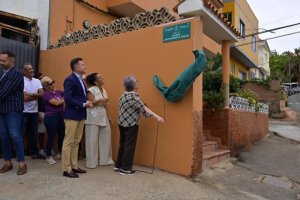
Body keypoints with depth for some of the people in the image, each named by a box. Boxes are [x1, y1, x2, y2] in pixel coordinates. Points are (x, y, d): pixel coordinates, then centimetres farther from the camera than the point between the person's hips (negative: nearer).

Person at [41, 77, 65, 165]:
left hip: (61, 116, 7)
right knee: (51, 137, 2)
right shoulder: (46, 94, -11)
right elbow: (56, 103, -20)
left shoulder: (58, 92, 9)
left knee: (62, 135, 12)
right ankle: (48, 156, 19)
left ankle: (60, 153, 30)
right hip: (51, 117, -6)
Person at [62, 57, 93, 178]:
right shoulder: (70, 80, -12)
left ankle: (74, 166, 24)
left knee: (76, 142, 14)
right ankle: (66, 169, 10)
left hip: (80, 115, 9)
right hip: (72, 115, -9)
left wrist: (87, 102, -2)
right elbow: (67, 98, -21)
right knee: (69, 142, 0)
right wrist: (83, 104, -19)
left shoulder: (80, 80, 15)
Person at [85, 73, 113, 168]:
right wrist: (100, 100, -22)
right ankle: (92, 162, 11)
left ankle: (104, 159, 21)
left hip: (103, 118, 7)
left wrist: (108, 116, 17)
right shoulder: (91, 90, -8)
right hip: (93, 118, -7)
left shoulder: (103, 90, 14)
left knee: (105, 139, 8)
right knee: (92, 140, 0)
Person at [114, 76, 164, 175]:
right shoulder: (134, 96, -17)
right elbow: (143, 109, -18)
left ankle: (118, 165, 26)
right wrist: (157, 117, -17)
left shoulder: (123, 96, 8)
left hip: (122, 123, 8)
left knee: (123, 144, 16)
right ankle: (125, 168, 9)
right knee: (129, 146, 2)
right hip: (131, 125, -8)